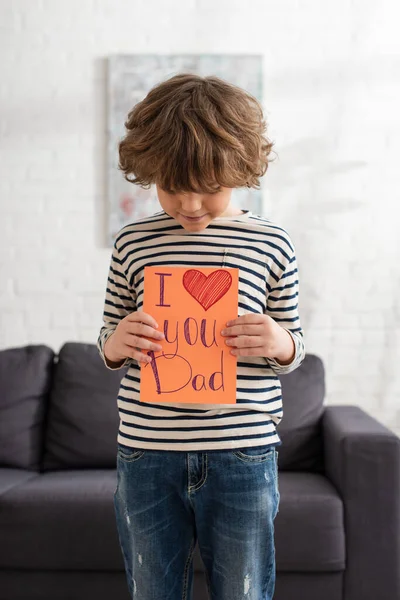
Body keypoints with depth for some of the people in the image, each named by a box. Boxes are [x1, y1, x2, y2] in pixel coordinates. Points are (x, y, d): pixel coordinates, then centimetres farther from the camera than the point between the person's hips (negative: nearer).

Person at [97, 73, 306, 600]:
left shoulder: (271, 244, 0)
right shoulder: (133, 242, 3)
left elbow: (294, 347, 7)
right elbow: (108, 343, 11)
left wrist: (279, 343, -16)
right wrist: (114, 344, -12)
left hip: (243, 455, -1)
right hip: (145, 454, 2)